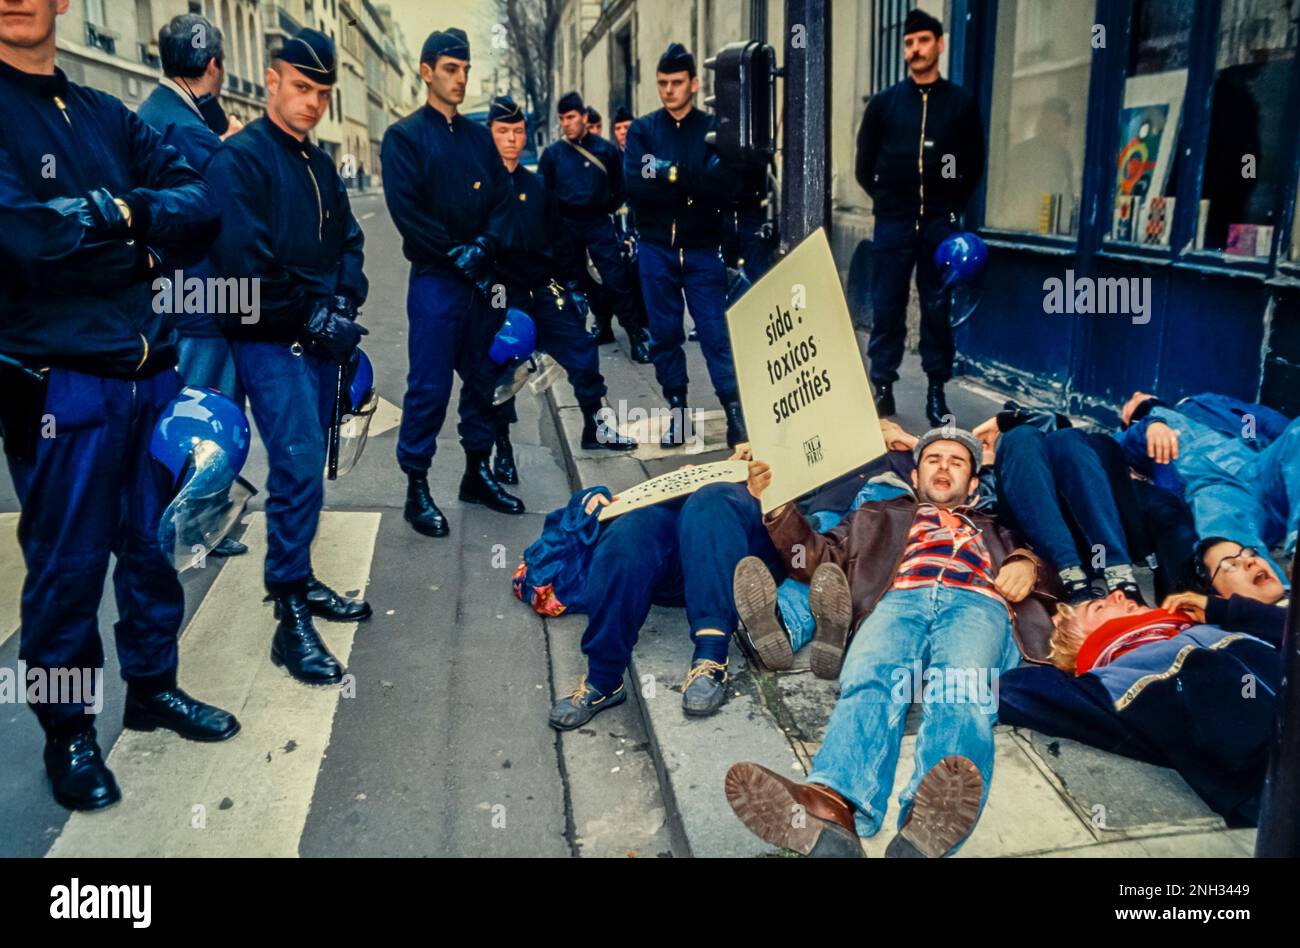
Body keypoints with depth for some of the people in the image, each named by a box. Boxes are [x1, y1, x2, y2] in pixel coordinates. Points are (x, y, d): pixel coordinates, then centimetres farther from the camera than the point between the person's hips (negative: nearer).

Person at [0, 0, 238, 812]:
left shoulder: (108, 118, 11)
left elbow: (202, 202, 1)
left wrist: (116, 211, -14)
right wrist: (127, 219, -11)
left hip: (149, 369, 6)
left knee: (153, 542, 16)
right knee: (67, 563, 6)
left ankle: (154, 685, 35)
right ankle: (68, 729, 24)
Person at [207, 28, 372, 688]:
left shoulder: (319, 163, 16)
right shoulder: (240, 158, -9)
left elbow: (348, 240, 15)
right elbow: (243, 262, -19)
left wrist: (342, 305, -3)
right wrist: (313, 314, -13)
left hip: (321, 342, 8)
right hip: (270, 342, -7)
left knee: (305, 467, 13)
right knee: (299, 469, -13)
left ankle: (296, 581, 26)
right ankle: (291, 621, -5)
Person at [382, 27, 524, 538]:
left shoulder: (479, 136, 13)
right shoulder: (404, 136, -2)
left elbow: (503, 199, 7)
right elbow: (406, 210, -12)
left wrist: (484, 246, -10)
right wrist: (455, 254, -14)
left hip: (484, 277, 6)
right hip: (436, 280, -5)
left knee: (483, 379, 12)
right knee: (429, 386, -5)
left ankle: (478, 472, 25)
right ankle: (417, 489, 5)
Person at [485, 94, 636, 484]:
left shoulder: (537, 185, 12)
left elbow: (562, 240, 16)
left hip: (543, 288, 4)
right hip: (501, 294, -4)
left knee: (581, 349, 2)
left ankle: (594, 427, 19)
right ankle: (503, 451, 11)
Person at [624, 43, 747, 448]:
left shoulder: (713, 128, 3)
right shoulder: (642, 129, 6)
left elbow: (725, 183, -14)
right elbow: (635, 185, -10)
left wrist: (671, 175, -17)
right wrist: (693, 185, -15)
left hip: (702, 248, -2)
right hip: (656, 248, 2)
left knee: (716, 331, -4)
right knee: (664, 332, 7)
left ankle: (735, 410, 2)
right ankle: (678, 410, 18)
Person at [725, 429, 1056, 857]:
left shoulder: (996, 528, 42)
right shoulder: (879, 516, 39)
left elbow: (1047, 565, 28)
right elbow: (818, 560, 25)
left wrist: (1026, 563, 4)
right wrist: (778, 506, 8)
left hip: (978, 604, 0)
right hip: (897, 601, 0)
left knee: (962, 694, -37)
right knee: (868, 685, -36)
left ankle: (930, 818, -66)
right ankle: (833, 810, -64)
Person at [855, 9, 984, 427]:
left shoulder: (961, 102, 8)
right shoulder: (884, 102, 8)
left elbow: (974, 165, 11)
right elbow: (865, 164, 11)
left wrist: (951, 205, 4)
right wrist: (887, 200, 7)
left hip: (941, 223, 0)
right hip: (893, 221, 0)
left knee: (938, 308, 1)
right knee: (886, 307, 0)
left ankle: (937, 392, 7)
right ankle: (882, 387, 7)